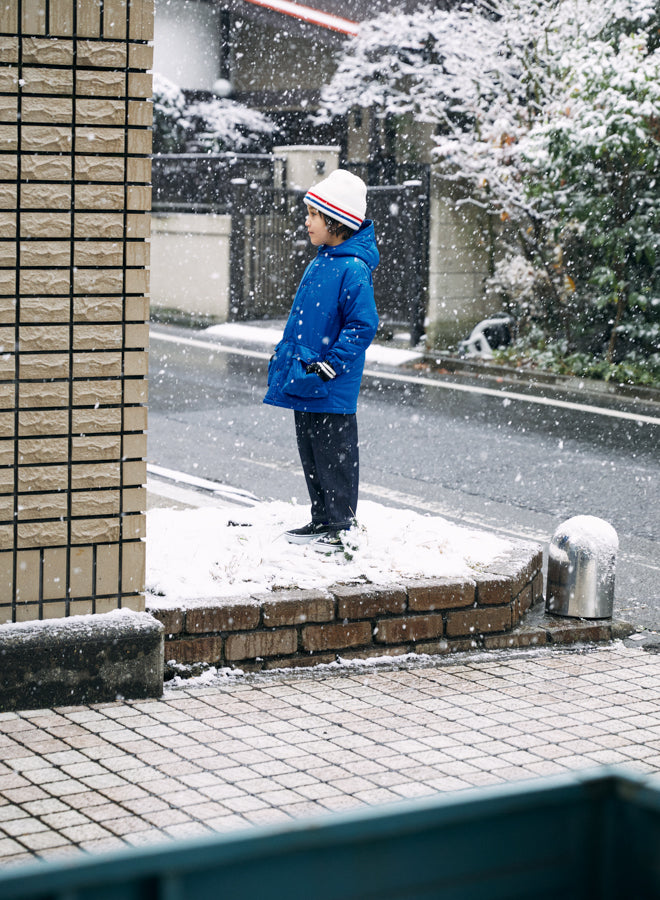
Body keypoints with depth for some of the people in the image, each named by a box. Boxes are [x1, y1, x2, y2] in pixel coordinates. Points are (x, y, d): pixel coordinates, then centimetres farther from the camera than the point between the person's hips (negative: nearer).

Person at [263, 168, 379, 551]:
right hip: (304, 384, 9)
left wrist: (327, 366, -19)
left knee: (335, 457, 0)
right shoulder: (321, 261, 12)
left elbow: (362, 326, -20)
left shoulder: (353, 269, -17)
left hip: (332, 391, -9)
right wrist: (287, 356, 21)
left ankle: (343, 527, 9)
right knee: (311, 455, 16)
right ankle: (322, 521, 27)